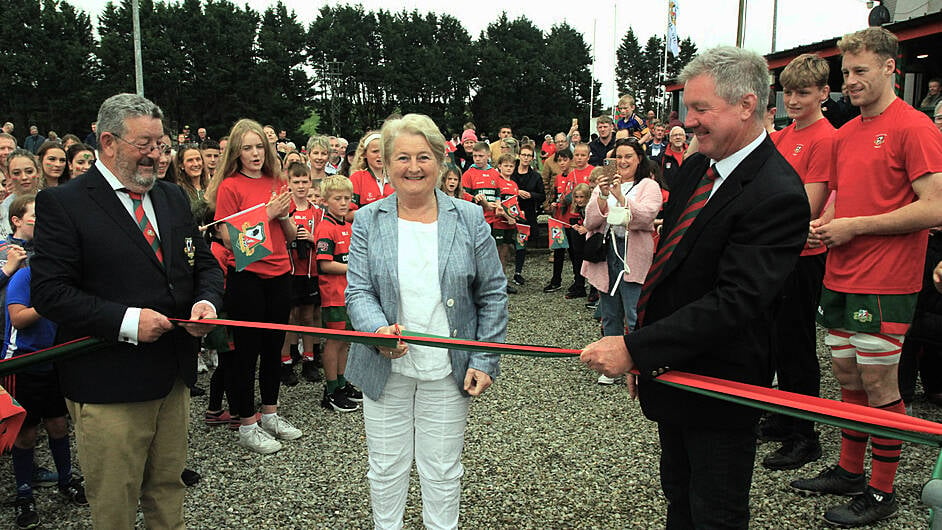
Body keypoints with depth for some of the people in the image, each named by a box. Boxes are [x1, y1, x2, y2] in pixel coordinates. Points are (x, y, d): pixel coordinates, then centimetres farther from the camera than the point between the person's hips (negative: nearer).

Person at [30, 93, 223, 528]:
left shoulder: (173, 198, 10)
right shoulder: (63, 203, -9)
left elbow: (205, 264, 15)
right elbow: (49, 292, -15)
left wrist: (206, 301, -7)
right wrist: (125, 321, -23)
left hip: (174, 378, 6)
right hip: (107, 387, -5)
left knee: (168, 489, 19)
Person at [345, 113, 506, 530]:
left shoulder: (469, 219, -2)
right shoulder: (368, 222, -2)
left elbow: (492, 295, 0)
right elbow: (358, 292, -6)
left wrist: (485, 361, -5)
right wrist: (379, 330, -27)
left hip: (448, 370, 0)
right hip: (386, 368, 1)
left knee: (443, 470, 14)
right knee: (387, 467, 14)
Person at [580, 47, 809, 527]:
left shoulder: (777, 195, -23)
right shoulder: (694, 169, 4)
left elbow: (735, 301, -30)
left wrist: (634, 347, -31)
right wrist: (640, 356, 8)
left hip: (721, 386, -8)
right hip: (671, 371, 8)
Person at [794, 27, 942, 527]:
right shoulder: (845, 134, 13)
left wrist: (853, 226, -16)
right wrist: (825, 223, 3)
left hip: (883, 285, -7)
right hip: (840, 278, 7)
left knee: (878, 384, 1)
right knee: (848, 377, 15)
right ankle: (848, 471, 30)